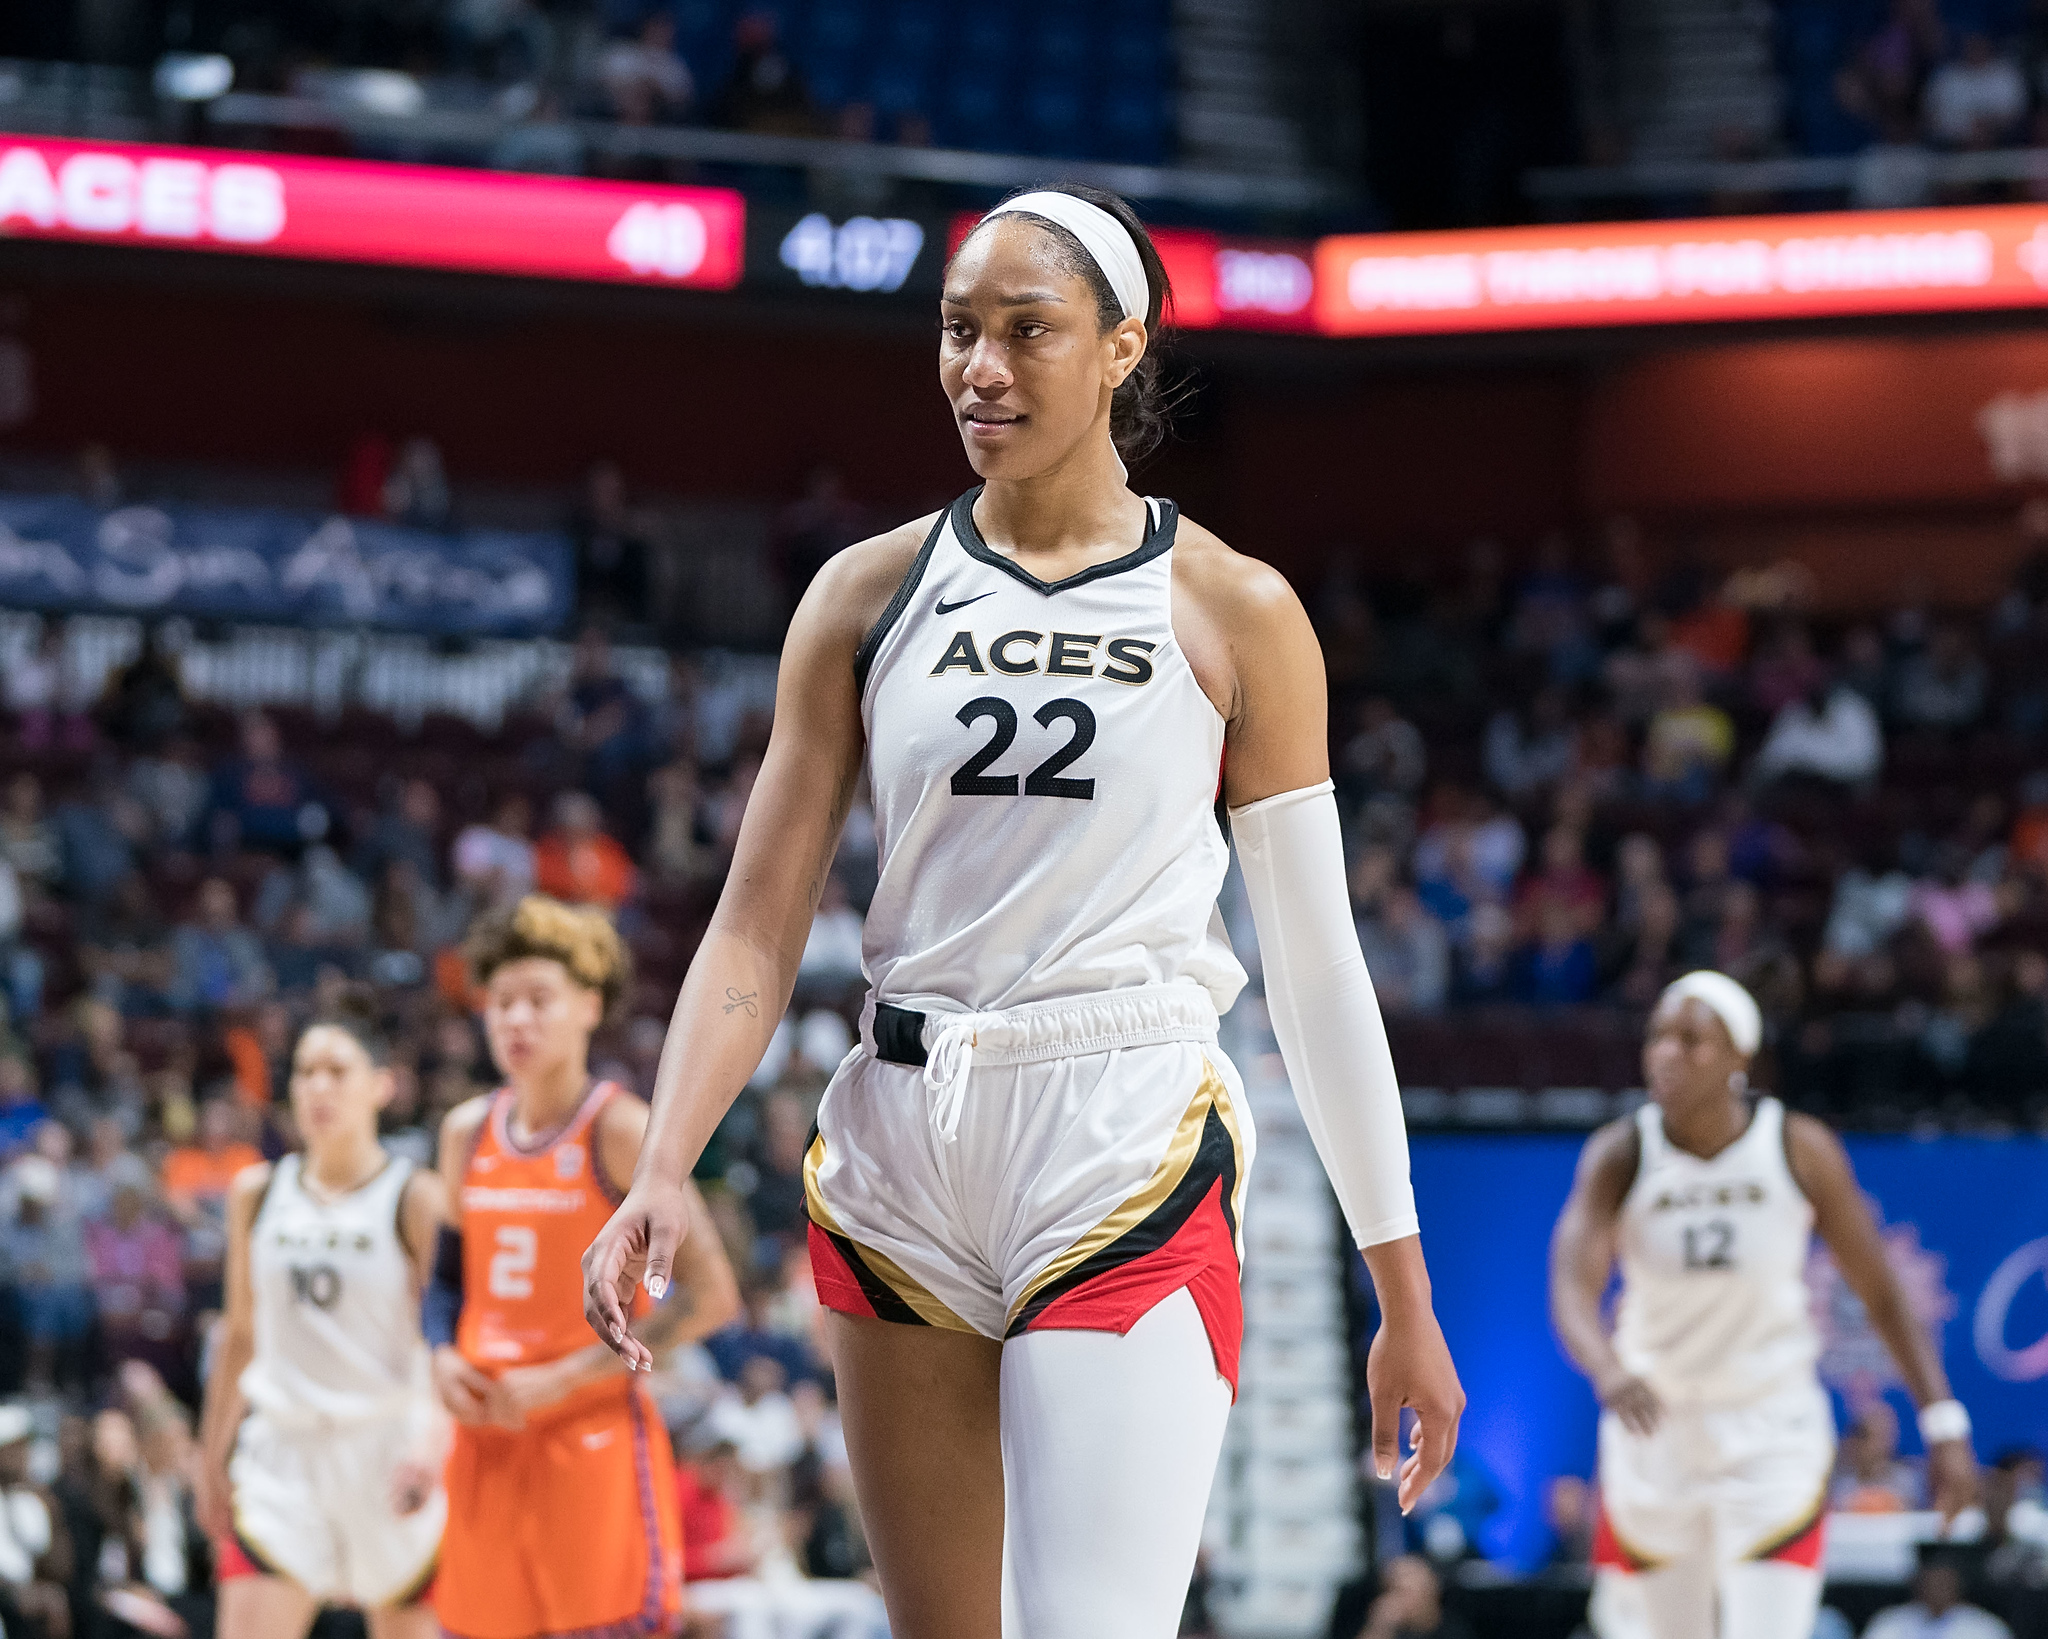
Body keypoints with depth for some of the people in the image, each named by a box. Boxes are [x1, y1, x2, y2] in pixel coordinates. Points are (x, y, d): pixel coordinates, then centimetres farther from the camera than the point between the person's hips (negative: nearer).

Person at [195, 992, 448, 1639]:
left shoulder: (415, 1199, -4)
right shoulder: (257, 1193, 8)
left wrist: (433, 1444, -25)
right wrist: (212, 1457, 15)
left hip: (388, 1448, -2)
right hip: (281, 1445, 2)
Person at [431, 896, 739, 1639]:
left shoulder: (622, 1132, -8)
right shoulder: (469, 1132, 10)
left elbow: (711, 1296, -12)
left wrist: (566, 1378, -15)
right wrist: (444, 1358, 1)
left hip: (596, 1434, -6)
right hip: (489, 1440, 6)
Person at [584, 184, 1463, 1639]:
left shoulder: (1234, 614, 3)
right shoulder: (869, 595, 8)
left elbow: (1318, 964, 5)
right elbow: (760, 922, 5)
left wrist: (1405, 1298, 6)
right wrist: (664, 1173, -11)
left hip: (1130, 1155, -3)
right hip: (903, 1163, 3)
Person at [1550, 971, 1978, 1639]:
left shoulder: (1802, 1151, -13)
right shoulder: (1620, 1156, -13)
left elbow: (1880, 1292, -4)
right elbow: (1572, 1291, -26)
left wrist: (1944, 1422, -8)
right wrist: (1609, 1373, -48)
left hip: (1771, 1435, -2)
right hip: (1655, 1428, 2)